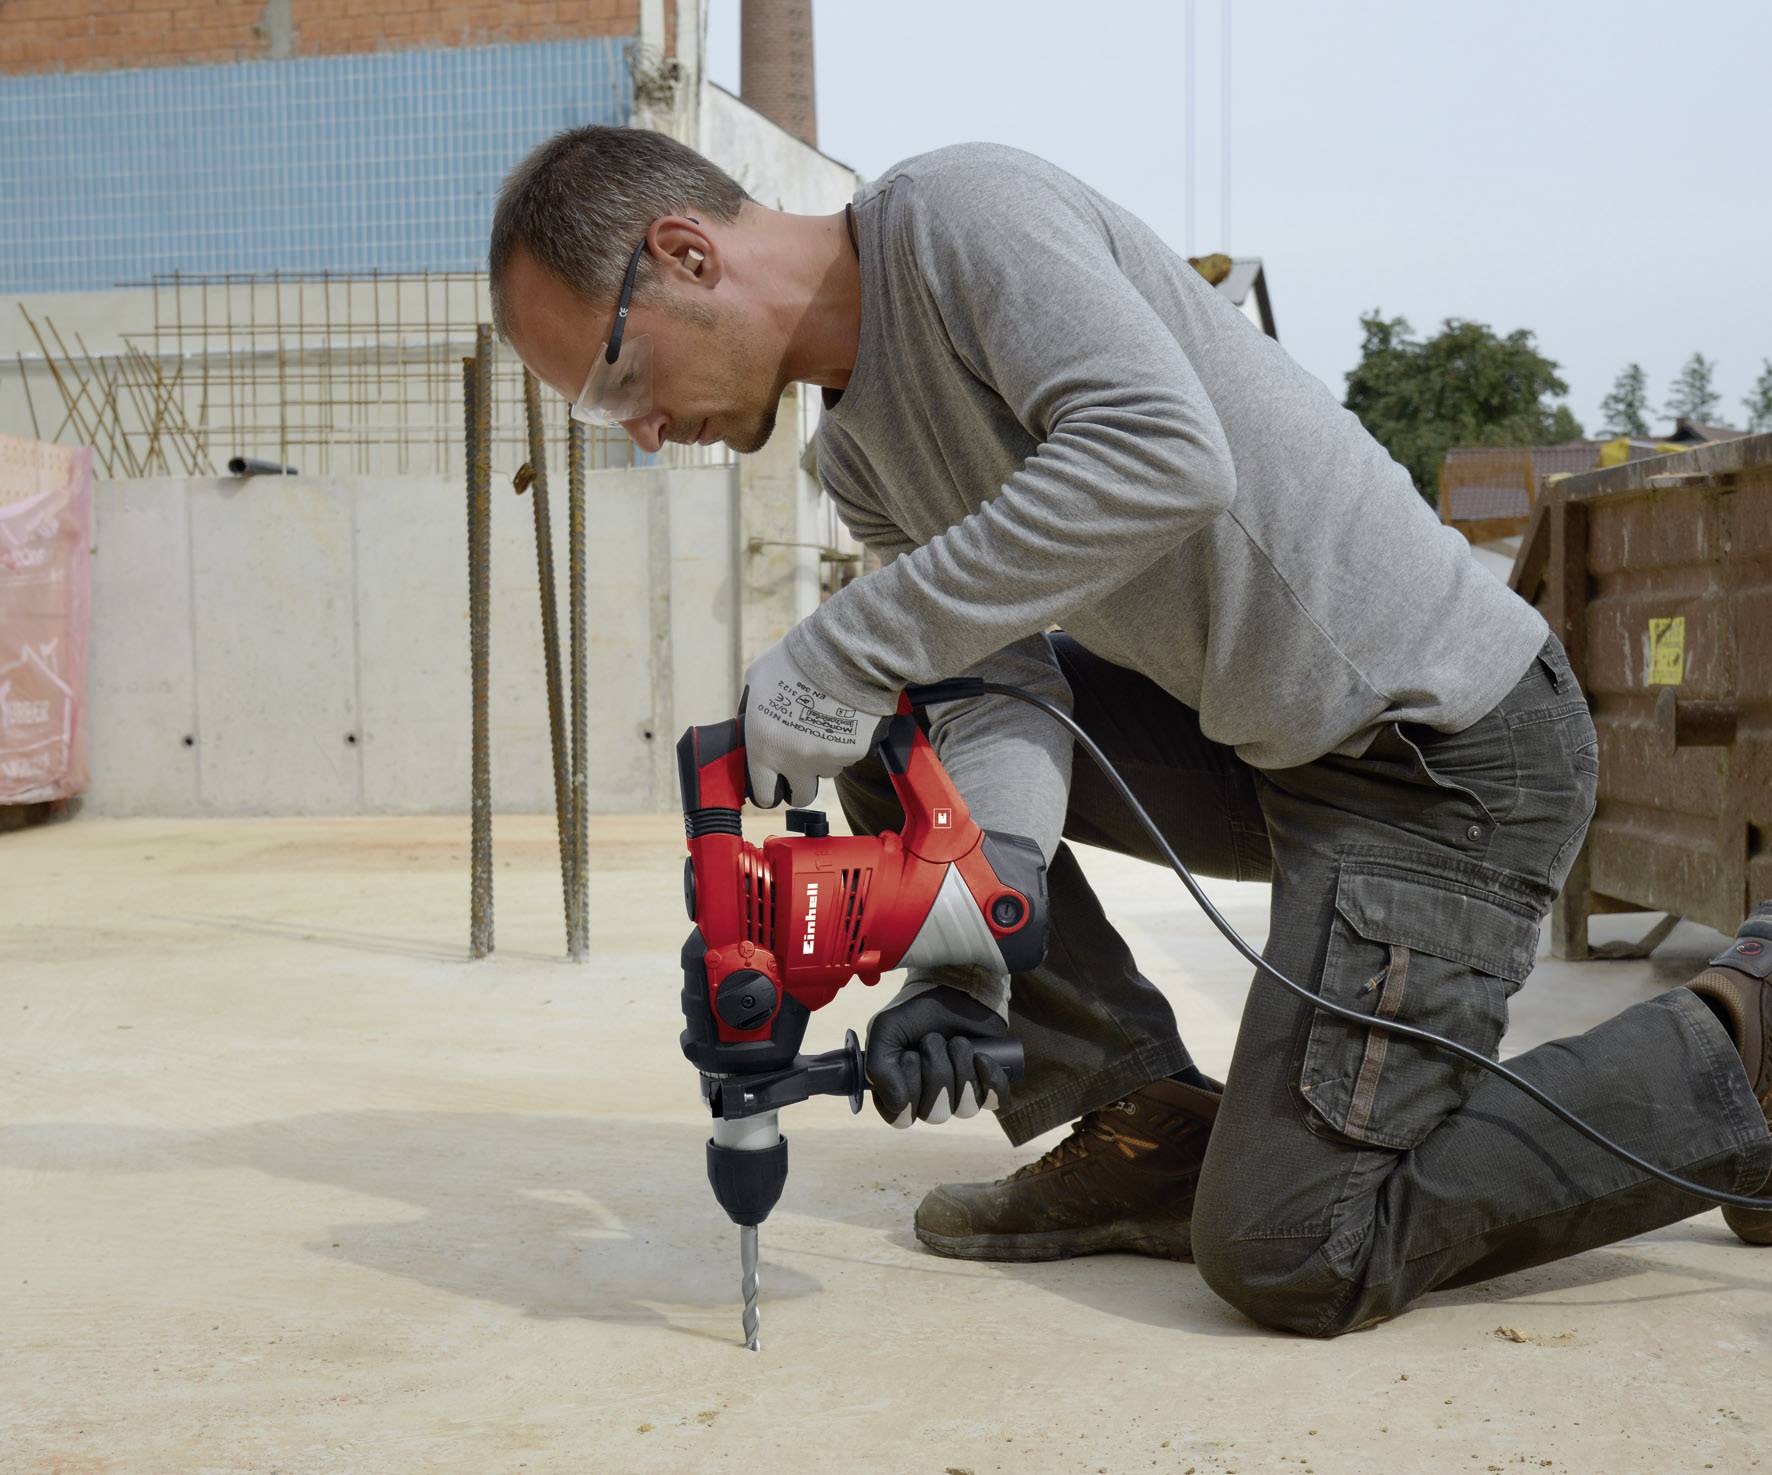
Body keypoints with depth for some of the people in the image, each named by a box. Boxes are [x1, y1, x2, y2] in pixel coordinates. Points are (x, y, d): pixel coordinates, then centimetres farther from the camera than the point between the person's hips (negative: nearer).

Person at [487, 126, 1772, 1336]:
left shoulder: (959, 211, -15)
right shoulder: (860, 459, 10)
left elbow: (1162, 454, -32)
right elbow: (1002, 692, 0)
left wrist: (845, 649, -30)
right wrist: (968, 947, -19)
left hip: (1451, 746, -9)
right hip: (1275, 738, 9)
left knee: (1285, 1254, -12)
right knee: (893, 741, 8)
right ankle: (1147, 1133, 10)